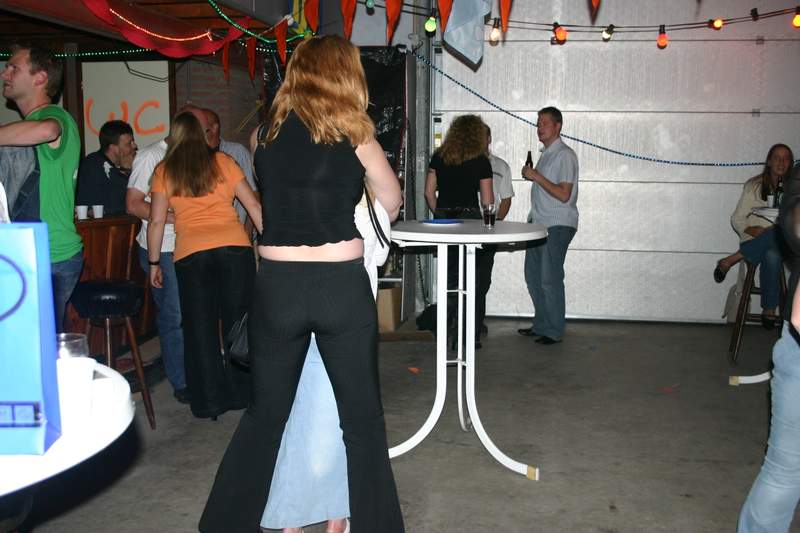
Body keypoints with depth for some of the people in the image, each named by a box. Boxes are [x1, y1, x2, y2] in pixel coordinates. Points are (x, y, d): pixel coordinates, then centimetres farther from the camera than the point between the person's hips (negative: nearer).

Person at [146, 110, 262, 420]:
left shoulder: (164, 171, 10)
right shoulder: (223, 162, 10)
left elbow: (156, 221, 7)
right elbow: (253, 205, 7)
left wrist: (154, 263, 16)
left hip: (190, 254, 0)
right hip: (235, 246, 1)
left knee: (200, 328, 9)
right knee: (239, 321, 11)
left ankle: (209, 401, 15)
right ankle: (245, 392, 19)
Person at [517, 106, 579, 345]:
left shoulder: (565, 155, -10)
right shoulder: (546, 154, 19)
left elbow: (563, 194, -18)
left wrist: (537, 176, -18)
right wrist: (531, 176, 9)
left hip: (557, 225, -9)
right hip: (538, 223, 10)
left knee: (549, 278, -7)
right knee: (533, 276, 12)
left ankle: (553, 331, 3)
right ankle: (541, 325, 24)